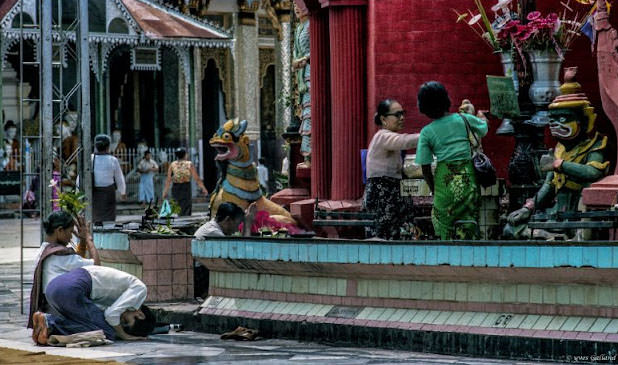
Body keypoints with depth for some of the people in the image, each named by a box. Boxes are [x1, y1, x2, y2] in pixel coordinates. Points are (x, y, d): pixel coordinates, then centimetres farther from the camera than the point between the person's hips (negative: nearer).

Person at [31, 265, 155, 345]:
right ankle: (50, 322, -13)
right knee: (107, 332, -5)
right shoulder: (139, 288, 1)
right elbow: (111, 314, -7)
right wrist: (124, 335, 7)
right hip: (71, 290, -9)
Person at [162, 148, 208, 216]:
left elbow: (168, 180, -1)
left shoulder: (172, 165, 2)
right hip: (186, 188, -3)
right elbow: (197, 179, -1)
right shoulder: (189, 164, -2)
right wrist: (203, 188, 7)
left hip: (175, 189, 3)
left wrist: (165, 191, 2)